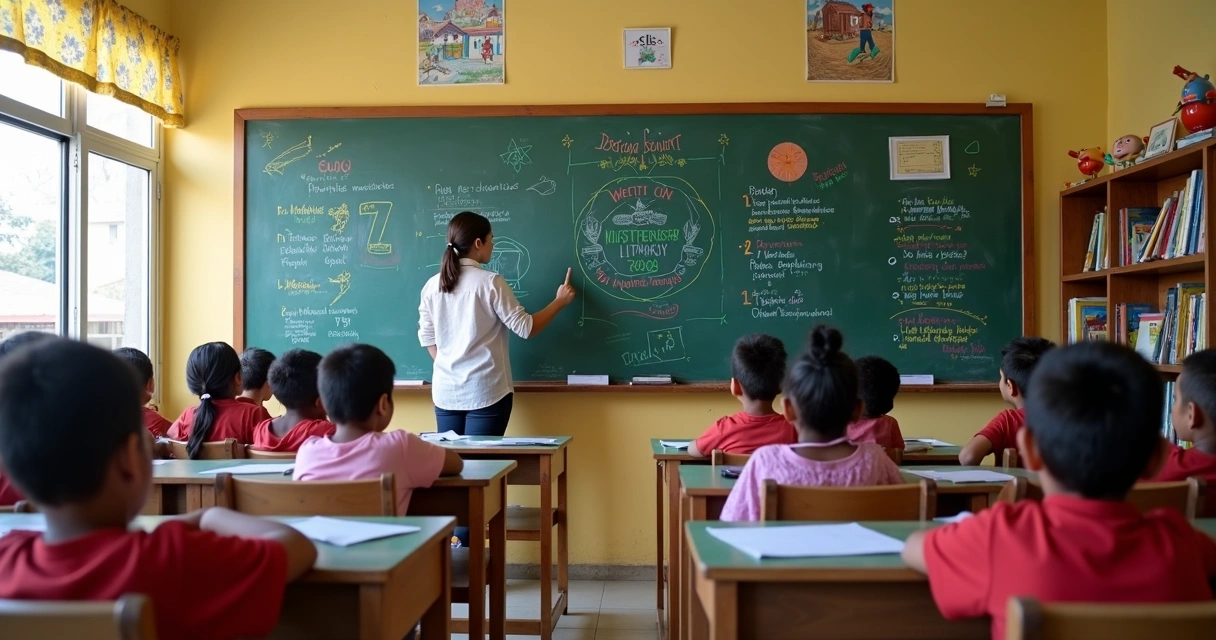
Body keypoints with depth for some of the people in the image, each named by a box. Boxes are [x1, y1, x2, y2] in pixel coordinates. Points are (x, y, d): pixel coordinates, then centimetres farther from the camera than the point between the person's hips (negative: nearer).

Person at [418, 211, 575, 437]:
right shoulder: (490, 283, -11)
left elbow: (427, 338, 10)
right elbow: (526, 328, -8)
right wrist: (560, 301, 5)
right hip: (486, 392, -5)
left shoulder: (432, 286, 4)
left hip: (446, 392, 5)